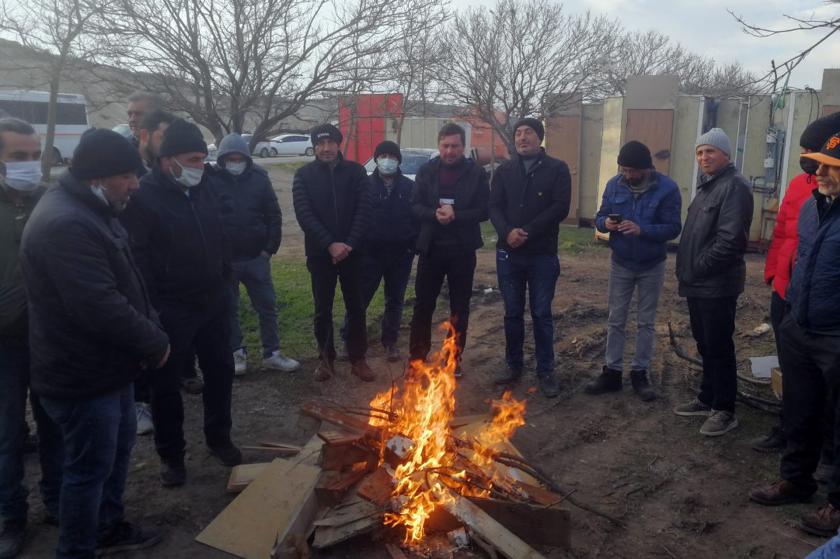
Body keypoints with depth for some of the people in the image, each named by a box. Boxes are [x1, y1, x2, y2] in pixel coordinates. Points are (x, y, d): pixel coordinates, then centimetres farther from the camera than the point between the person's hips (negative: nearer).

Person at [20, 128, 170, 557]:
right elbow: (99, 306, -31)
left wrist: (152, 330, 6)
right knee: (90, 467, 5)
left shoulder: (89, 211, 10)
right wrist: (155, 344, -18)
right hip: (83, 375, -10)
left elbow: (123, 285, 16)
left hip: (107, 365, 11)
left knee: (118, 448, 23)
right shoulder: (65, 224, -26)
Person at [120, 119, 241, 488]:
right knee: (167, 384, 9)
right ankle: (171, 454, 27)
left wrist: (224, 278, 11)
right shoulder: (144, 196, -14)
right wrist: (152, 306, -18)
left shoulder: (202, 188, 6)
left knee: (220, 371, 16)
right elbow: (137, 257, -16)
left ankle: (218, 438, 37)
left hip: (213, 301, 6)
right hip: (171, 308, -6)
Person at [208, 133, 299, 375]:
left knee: (267, 306, 7)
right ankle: (237, 353, 25)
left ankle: (272, 354, 18)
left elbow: (274, 216, 2)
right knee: (229, 309, 10)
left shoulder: (259, 178, -1)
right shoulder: (212, 181, -6)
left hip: (256, 257, 2)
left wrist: (269, 248, -3)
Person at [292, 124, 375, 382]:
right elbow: (304, 215, -9)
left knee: (356, 307, 7)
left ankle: (358, 359, 20)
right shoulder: (304, 175, -1)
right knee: (323, 310, 9)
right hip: (320, 253, 0)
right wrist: (330, 244, -18)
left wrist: (349, 244, -15)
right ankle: (326, 358, 24)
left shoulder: (355, 171, 0)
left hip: (351, 251, 0)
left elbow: (364, 210, -5)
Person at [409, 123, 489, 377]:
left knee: (459, 307, 10)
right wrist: (434, 214, -19)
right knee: (423, 304, 6)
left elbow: (484, 211, -6)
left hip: (462, 250, -1)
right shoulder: (426, 170, 3)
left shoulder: (476, 173, -3)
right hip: (431, 247, 1)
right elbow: (415, 206, 0)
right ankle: (417, 357, 19)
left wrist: (455, 216, -21)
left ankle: (455, 359, 23)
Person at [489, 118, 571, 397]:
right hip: (508, 253, 3)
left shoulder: (557, 169, 0)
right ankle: (513, 365, 25)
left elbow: (560, 208, -9)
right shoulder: (504, 170, 9)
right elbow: (494, 207, 1)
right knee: (512, 313, 11)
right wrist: (507, 232, -19)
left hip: (543, 254, -2)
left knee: (542, 314, 5)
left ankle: (546, 371, 16)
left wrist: (528, 232, -17)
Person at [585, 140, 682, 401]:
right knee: (615, 320, 8)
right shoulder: (614, 184, -6)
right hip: (620, 264, 3)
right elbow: (599, 217, 1)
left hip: (652, 266, -2)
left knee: (646, 322, 9)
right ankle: (612, 372, 18)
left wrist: (642, 230, -33)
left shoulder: (667, 188, -16)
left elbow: (673, 228, -18)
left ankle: (640, 373, 21)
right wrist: (606, 223, -23)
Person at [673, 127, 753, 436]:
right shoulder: (707, 185, 17)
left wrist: (698, 268, -15)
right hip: (698, 284, 10)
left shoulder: (734, 186, -15)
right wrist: (688, 271, 11)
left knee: (719, 348, 0)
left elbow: (730, 240, -24)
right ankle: (707, 399, 31)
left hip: (717, 286, -10)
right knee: (705, 346, 18)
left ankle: (725, 410, 11)